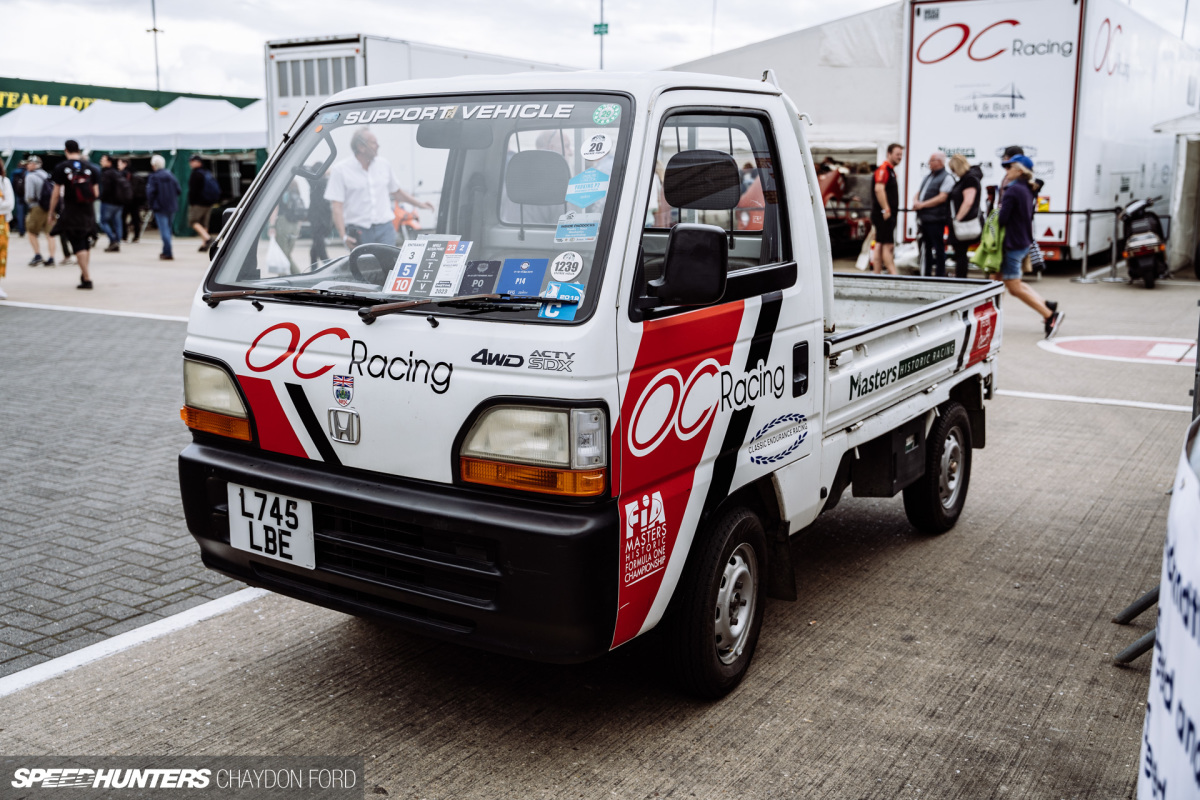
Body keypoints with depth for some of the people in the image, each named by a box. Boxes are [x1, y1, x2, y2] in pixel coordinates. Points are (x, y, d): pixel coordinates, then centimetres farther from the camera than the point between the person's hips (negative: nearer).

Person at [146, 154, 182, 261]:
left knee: (164, 230, -5)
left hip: (160, 207, -5)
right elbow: (179, 190, 4)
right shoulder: (170, 175, 5)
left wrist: (150, 204, -2)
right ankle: (166, 251, 23)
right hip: (171, 206, 6)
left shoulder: (153, 177, -11)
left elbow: (150, 192, -17)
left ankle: (168, 253, -8)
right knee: (167, 229, 17)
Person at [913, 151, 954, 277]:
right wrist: (915, 201, -1)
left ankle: (940, 275, 0)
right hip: (924, 219, 8)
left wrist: (922, 204, -16)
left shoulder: (946, 178, -5)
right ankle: (924, 275, 17)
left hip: (936, 219, -8)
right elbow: (918, 193, 22)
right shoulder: (928, 177, 22)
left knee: (938, 249, -4)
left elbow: (942, 197, -15)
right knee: (925, 249, 11)